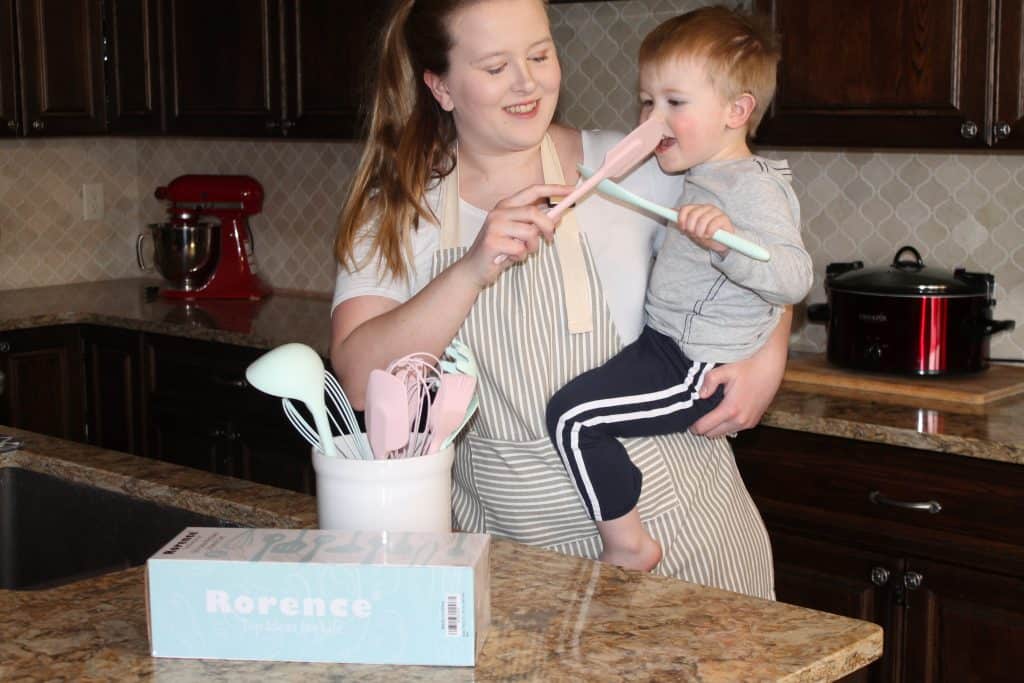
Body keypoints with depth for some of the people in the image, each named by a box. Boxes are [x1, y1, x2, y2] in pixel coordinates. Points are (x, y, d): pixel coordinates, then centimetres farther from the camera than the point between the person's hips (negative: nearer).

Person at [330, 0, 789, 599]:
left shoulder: (631, 169, -6)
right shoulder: (395, 213, -3)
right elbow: (361, 380, -16)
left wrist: (768, 359, -10)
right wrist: (472, 272, -28)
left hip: (673, 521, 0)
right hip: (506, 540, 0)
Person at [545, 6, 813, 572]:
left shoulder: (750, 187, -17)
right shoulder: (707, 177, 14)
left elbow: (793, 278, -33)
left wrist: (727, 240, -45)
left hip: (693, 372, -11)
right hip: (670, 349, 11)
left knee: (573, 414, -19)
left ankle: (627, 545, -5)